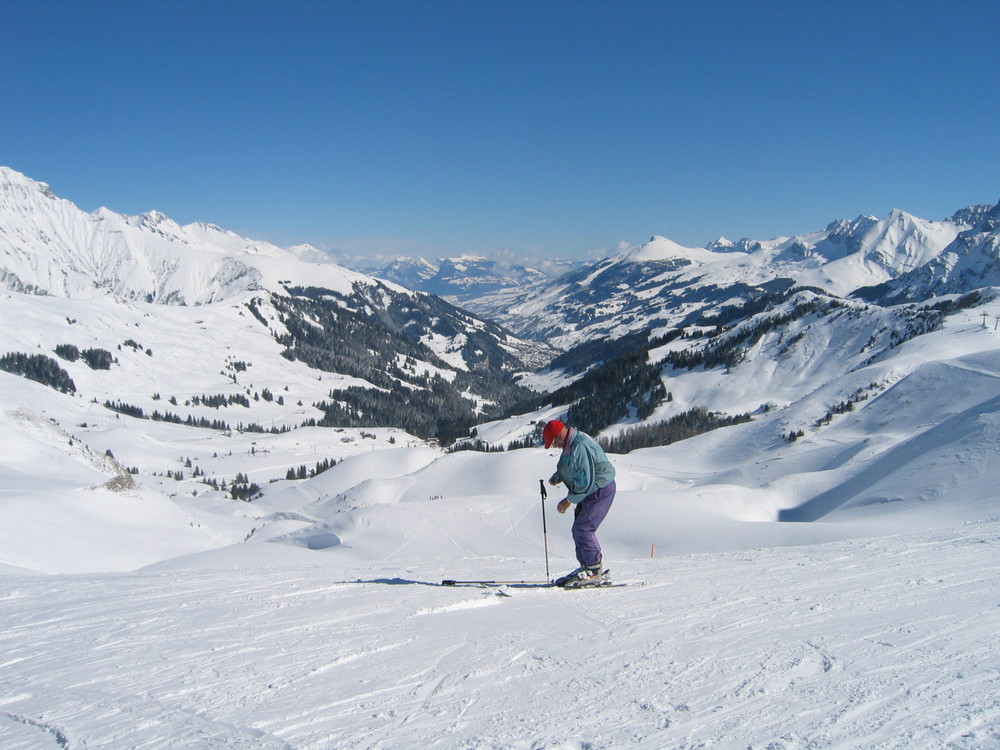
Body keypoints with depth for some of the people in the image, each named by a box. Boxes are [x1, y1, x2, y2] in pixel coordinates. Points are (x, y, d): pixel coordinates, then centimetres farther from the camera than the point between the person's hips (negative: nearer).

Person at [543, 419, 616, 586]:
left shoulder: (580, 447, -27)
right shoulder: (571, 444, 7)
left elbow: (585, 481, -28)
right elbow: (571, 468, 22)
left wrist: (569, 500, -19)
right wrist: (557, 477, 3)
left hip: (600, 491, -11)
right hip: (590, 491, 11)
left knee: (583, 528, -13)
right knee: (579, 529, 11)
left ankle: (594, 569, -5)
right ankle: (587, 566, 18)